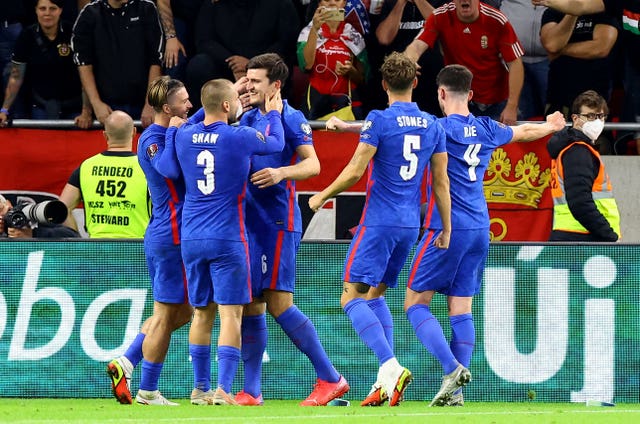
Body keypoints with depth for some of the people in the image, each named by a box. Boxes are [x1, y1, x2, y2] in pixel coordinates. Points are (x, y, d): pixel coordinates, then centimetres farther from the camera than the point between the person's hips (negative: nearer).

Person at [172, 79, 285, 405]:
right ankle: (223, 389, -14)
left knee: (202, 313, 14)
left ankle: (200, 388, 17)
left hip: (192, 238, 5)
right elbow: (276, 143, 9)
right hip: (227, 238, -5)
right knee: (230, 314, -4)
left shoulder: (183, 136, 2)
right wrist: (273, 113, 28)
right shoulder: (240, 137, -11)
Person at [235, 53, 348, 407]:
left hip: (278, 221, -8)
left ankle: (330, 379, -5)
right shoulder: (248, 119, 15)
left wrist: (281, 173, -32)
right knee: (250, 306, 6)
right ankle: (251, 392, 10)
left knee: (278, 303, -11)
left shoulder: (290, 119, -6)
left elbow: (313, 164, -15)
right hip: (250, 221, 8)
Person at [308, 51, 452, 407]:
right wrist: (446, 230, 16)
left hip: (379, 222, -7)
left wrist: (322, 197, 3)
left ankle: (391, 368, -23)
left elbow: (354, 172, -12)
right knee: (375, 294, 17)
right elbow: (441, 182, 10)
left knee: (352, 297, -5)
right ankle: (387, 381, 6)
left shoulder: (380, 121, -10)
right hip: (410, 224, 7)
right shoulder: (432, 125, 8)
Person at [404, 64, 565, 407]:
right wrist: (551, 125, 52)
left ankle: (452, 368, -20)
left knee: (416, 303, -1)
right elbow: (524, 132, 31)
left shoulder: (440, 128, -8)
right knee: (461, 307, 7)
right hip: (479, 229, 6)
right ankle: (455, 391, 1)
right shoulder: (487, 129, 11)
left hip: (446, 229, -6)